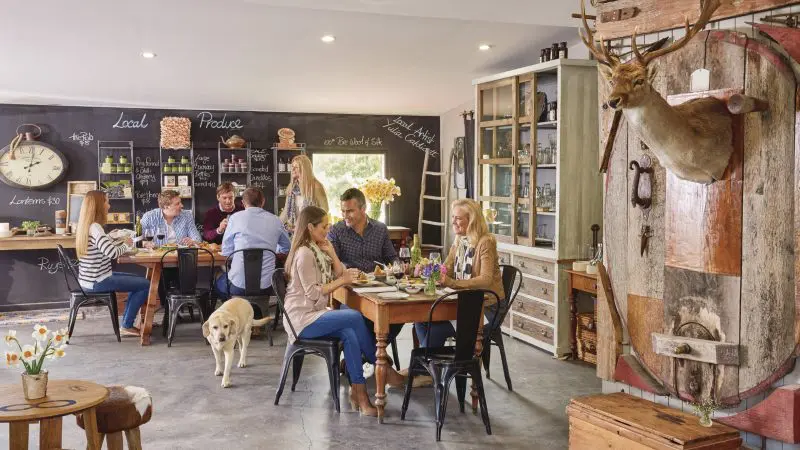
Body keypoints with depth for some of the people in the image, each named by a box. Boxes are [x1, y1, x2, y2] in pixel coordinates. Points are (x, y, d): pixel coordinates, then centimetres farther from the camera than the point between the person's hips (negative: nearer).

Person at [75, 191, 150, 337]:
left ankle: (127, 322, 24)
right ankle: (126, 327, 5)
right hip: (97, 282, -10)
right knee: (146, 284, -4)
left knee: (138, 280, 23)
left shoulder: (87, 226, 10)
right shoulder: (95, 228, -22)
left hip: (92, 278, 10)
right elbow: (113, 253, -31)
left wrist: (121, 243, 6)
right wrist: (126, 244, -11)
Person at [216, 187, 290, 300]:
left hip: (239, 284, -2)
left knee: (219, 283, 30)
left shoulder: (235, 218, -2)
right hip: (265, 286, 3)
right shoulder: (275, 221, 4)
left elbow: (226, 251, 5)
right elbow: (286, 248, 20)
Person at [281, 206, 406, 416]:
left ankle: (358, 392, -23)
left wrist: (331, 253, 2)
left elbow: (338, 273, 15)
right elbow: (312, 292, -18)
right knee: (355, 317, -22)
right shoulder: (304, 253, -14)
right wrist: (342, 281, -17)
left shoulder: (317, 249, 15)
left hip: (314, 313, 9)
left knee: (349, 334, -21)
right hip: (302, 318, -8)